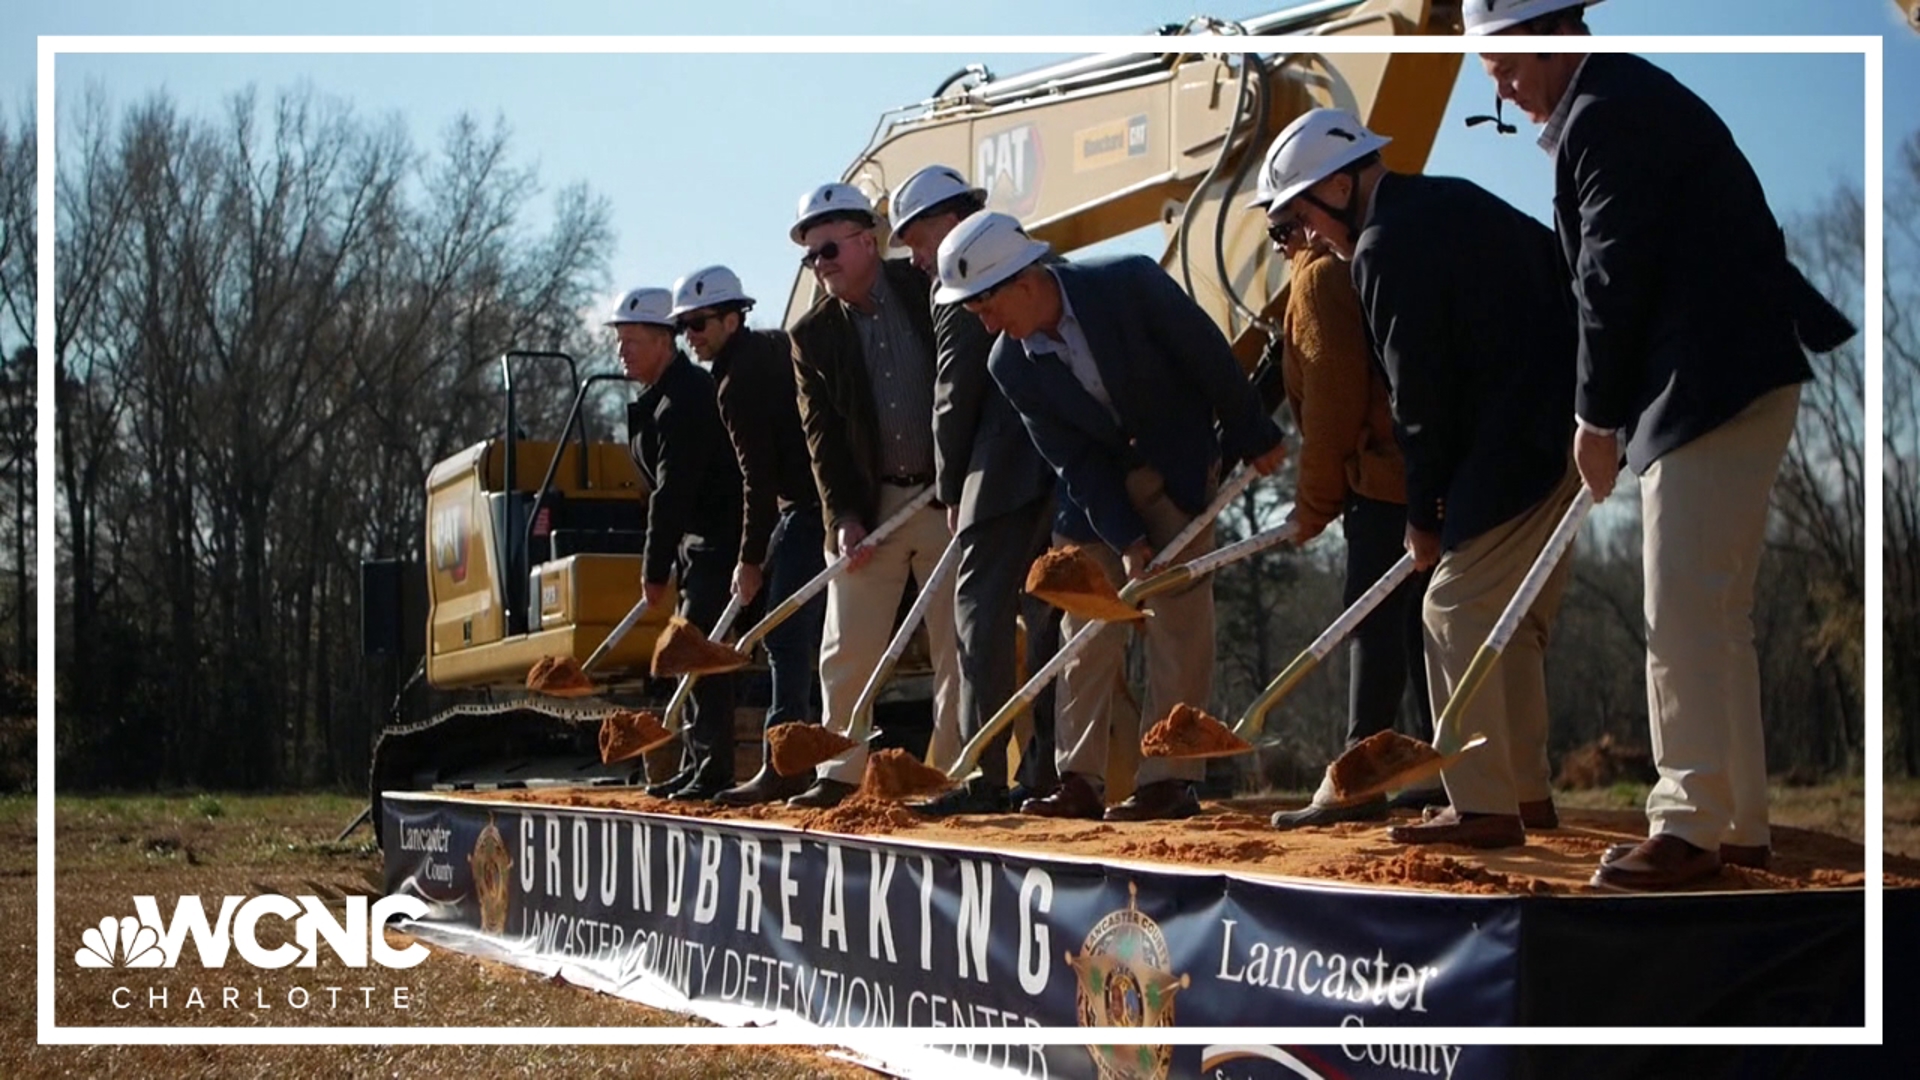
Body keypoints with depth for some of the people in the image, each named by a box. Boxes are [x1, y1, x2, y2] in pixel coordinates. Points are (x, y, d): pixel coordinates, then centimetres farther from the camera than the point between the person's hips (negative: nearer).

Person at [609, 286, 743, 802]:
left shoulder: (683, 401, -20)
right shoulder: (661, 397, 13)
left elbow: (672, 494, -22)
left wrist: (655, 570, -16)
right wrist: (658, 562, 15)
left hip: (717, 540, -11)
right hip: (699, 540, 11)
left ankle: (714, 770, -11)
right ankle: (697, 765, 18)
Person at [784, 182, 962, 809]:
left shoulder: (929, 294, -1)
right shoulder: (811, 335, 3)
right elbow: (822, 434, -1)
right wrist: (843, 515, -11)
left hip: (949, 498, -2)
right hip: (868, 506, 2)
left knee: (957, 646, 1)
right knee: (846, 649, 2)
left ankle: (951, 774, 8)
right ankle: (841, 774, 12)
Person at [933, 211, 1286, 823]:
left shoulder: (1131, 283, -24)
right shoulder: (1010, 366, -14)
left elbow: (1209, 356, -13)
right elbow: (1074, 462, -13)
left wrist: (1253, 439, -6)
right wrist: (1125, 540, -20)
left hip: (1180, 469, -3)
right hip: (1095, 490, 3)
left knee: (1176, 621, -6)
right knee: (1085, 632, 2)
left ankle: (1171, 780, -4)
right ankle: (1079, 781, 8)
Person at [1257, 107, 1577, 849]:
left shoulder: (1387, 245, -12)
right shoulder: (1451, 201, 17)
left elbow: (1420, 391, -13)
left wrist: (1423, 514, -1)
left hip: (1513, 451, -10)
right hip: (1567, 433, 10)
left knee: (1458, 613, -5)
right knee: (1513, 620, 16)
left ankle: (1483, 807, -5)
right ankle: (1526, 791, 22)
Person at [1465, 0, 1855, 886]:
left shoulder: (1606, 114, -13)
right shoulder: (1624, 102, 20)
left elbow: (1613, 279, -15)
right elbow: (1608, 273, 19)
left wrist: (1596, 418, -6)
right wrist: (1612, 412, 14)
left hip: (1713, 387, -11)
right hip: (1729, 384, 11)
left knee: (1685, 613, -10)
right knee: (1715, 614, 13)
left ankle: (1690, 827, -7)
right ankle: (1739, 825, 19)